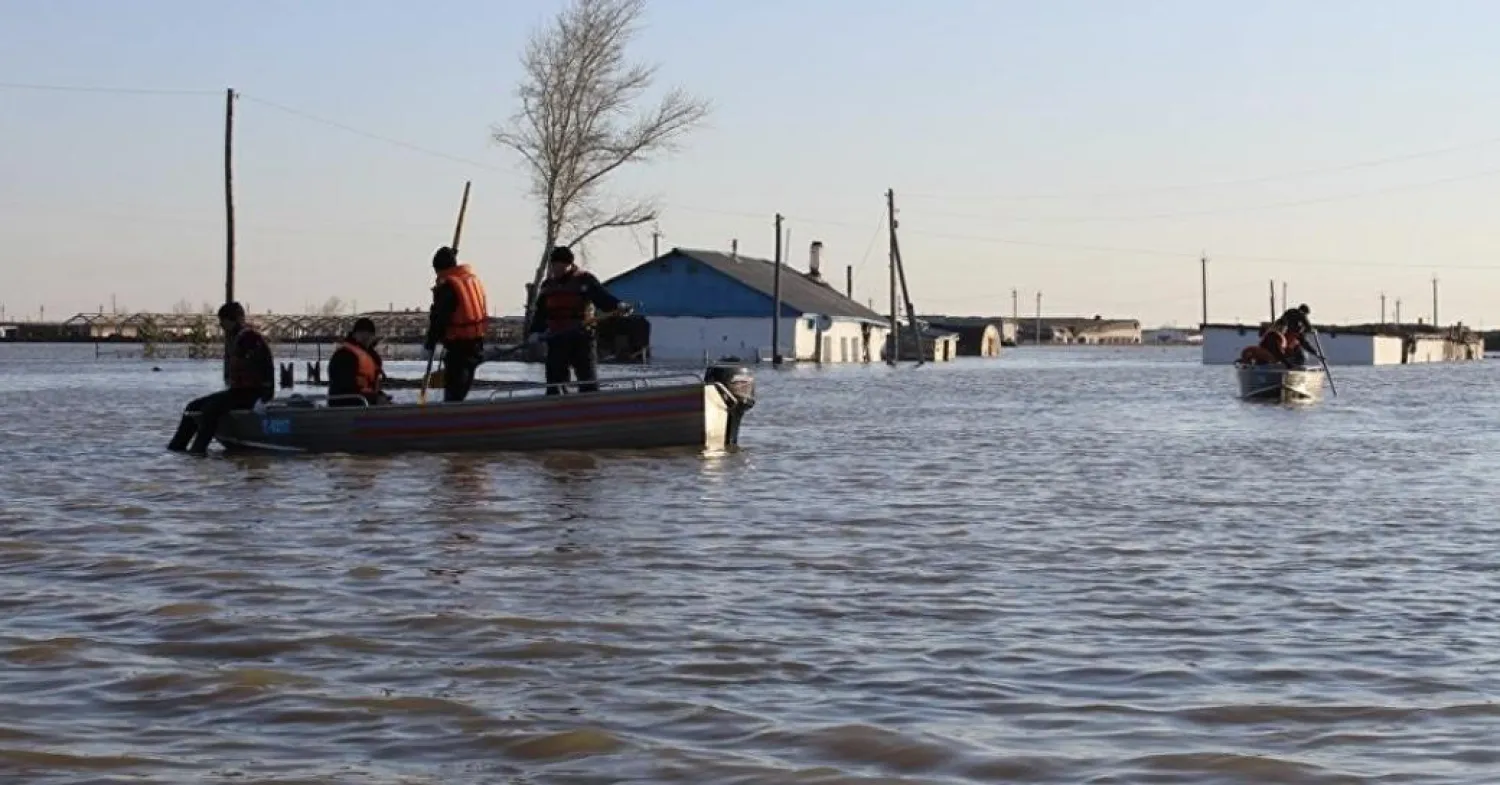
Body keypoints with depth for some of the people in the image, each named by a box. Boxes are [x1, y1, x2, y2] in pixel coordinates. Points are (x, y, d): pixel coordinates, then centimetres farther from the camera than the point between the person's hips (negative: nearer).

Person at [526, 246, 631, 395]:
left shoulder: (585, 280, -1)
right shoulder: (547, 286, 14)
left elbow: (602, 296, -17)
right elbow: (540, 313, 15)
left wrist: (618, 305, -37)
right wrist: (534, 331, -2)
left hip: (582, 339, -4)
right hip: (556, 341, 4)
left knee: (589, 382, -5)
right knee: (553, 383, 3)